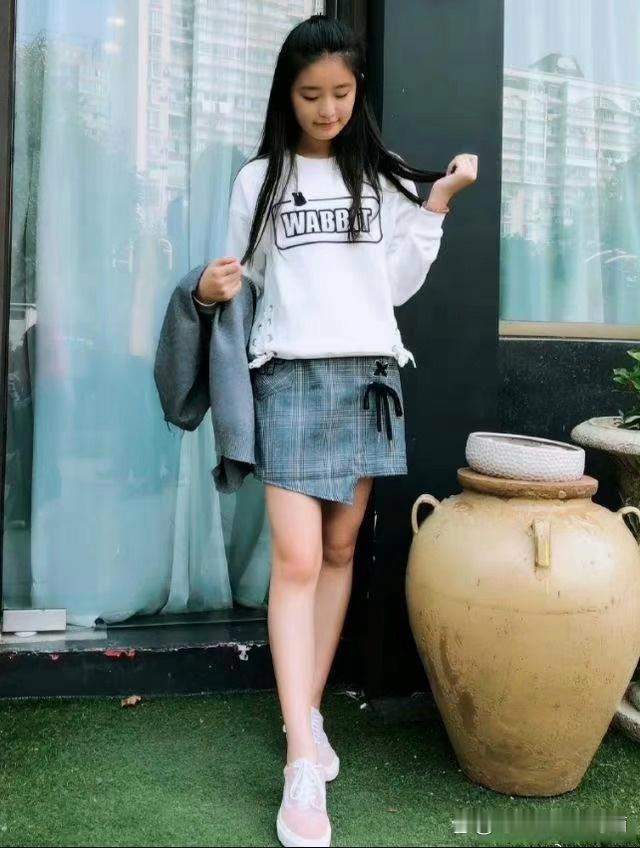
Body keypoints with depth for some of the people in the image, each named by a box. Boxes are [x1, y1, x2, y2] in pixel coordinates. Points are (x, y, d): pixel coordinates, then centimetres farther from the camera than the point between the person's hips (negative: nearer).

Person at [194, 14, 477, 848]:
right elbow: (242, 278, 9)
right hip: (292, 377, -2)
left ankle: (308, 713, 22)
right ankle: (303, 767, -7)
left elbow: (397, 286, 8)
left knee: (341, 551, 6)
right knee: (297, 560, -10)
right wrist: (211, 290, -12)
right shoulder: (259, 179, 7)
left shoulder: (381, 177, 12)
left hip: (369, 374, 3)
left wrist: (436, 206, 4)